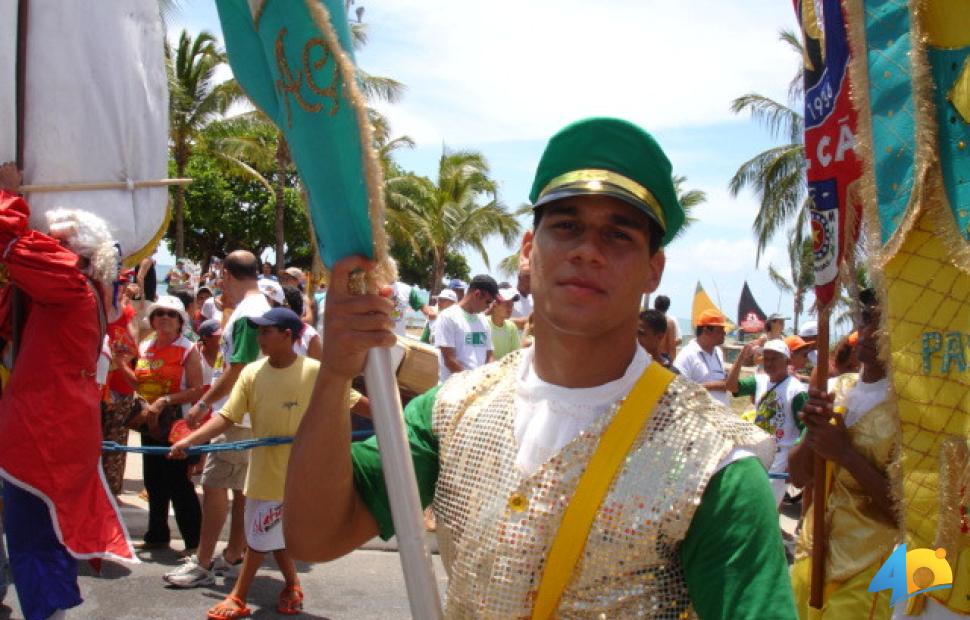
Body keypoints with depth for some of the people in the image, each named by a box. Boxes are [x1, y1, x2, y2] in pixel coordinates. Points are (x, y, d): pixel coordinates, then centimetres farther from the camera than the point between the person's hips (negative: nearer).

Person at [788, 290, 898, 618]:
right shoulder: (838, 389, 4)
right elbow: (799, 476, 5)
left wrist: (845, 453, -24)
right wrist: (813, 431, -14)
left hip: (868, 573, -6)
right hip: (813, 555, 6)